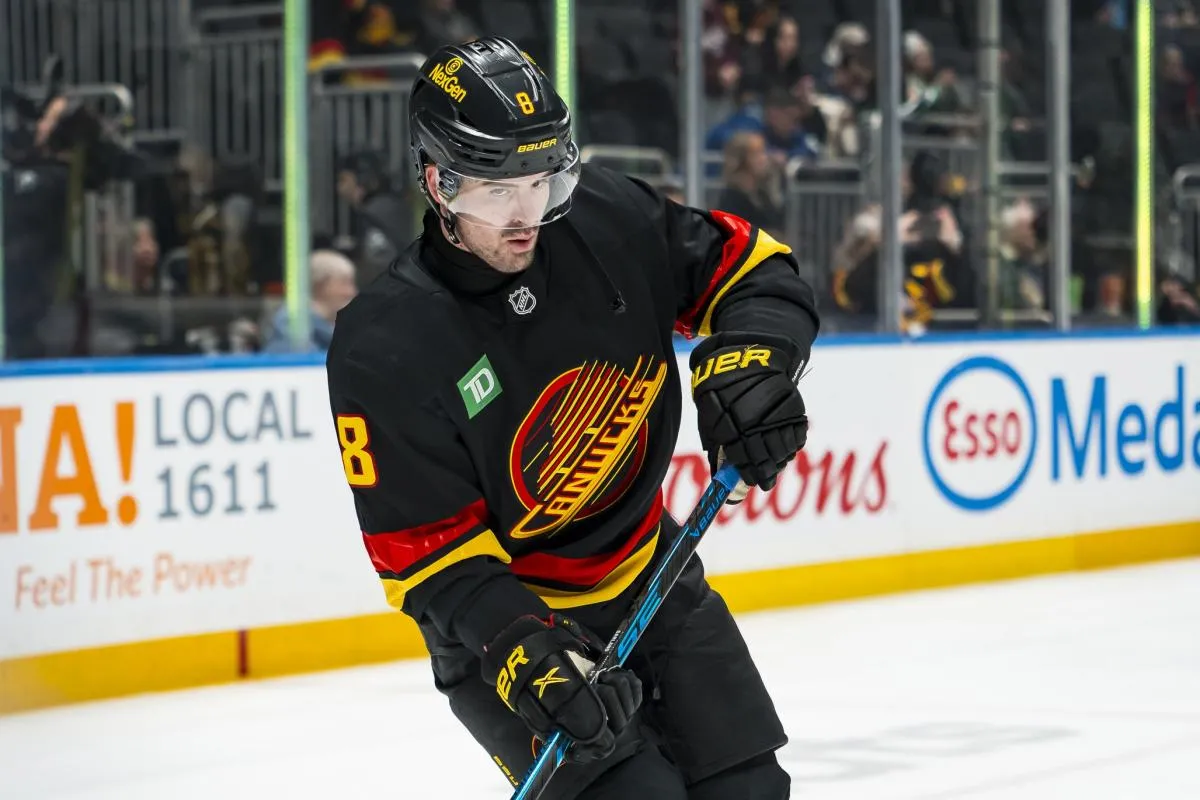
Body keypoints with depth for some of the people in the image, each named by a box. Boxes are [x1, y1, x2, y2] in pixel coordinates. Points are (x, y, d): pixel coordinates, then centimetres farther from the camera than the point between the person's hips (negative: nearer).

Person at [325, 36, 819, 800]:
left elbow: (751, 268, -2)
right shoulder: (384, 350, -23)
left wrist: (752, 357, -22)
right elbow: (426, 549, -20)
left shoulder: (609, 222, -13)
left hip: (651, 573, 5)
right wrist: (524, 650, -32)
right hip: (501, 620, -5)